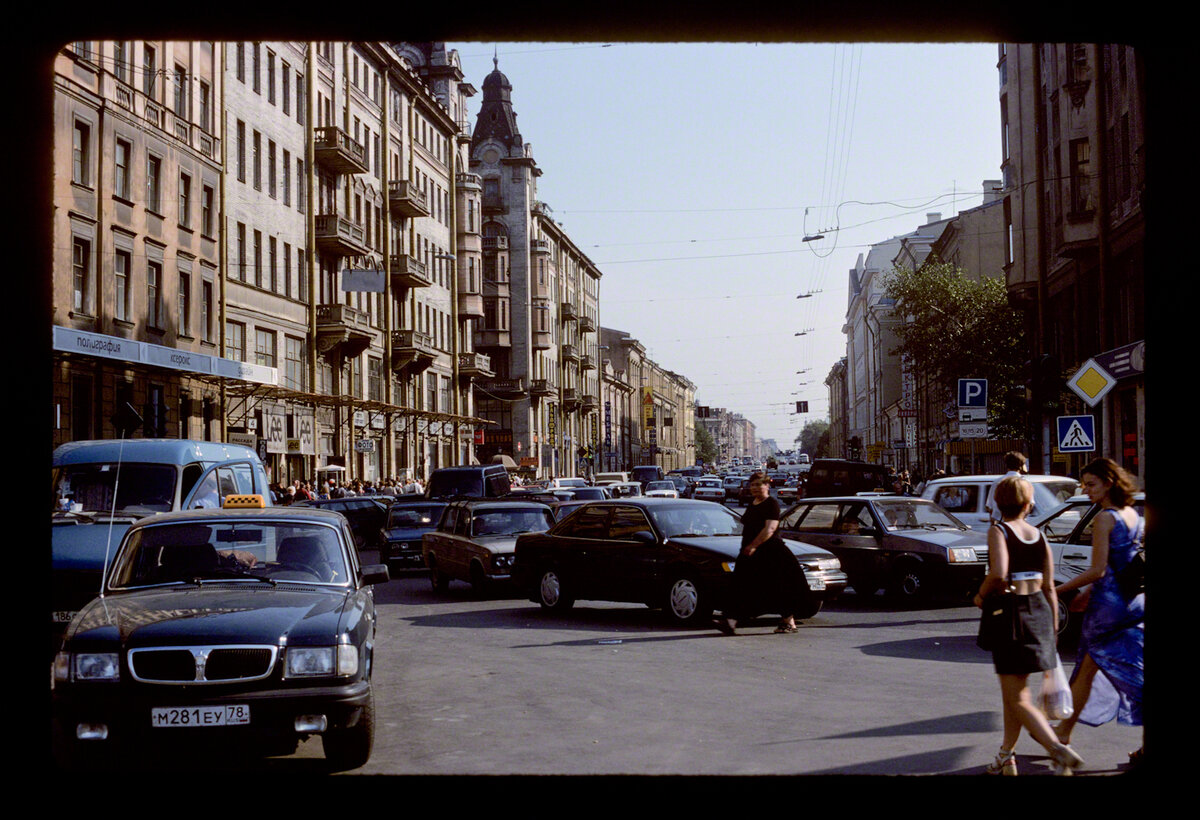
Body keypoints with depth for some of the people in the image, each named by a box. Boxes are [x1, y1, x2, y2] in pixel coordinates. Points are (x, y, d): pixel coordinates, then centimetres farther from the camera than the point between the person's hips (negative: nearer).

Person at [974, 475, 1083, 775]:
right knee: (1013, 691, 20)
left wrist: (981, 596, -6)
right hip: (1039, 611, 6)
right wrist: (1053, 631, 16)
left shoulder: (998, 530, -9)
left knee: (1018, 699, -4)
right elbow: (1049, 588, 9)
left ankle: (1059, 751, -21)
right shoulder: (1038, 534, 7)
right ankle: (1006, 756, 27)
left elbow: (998, 575, -25)